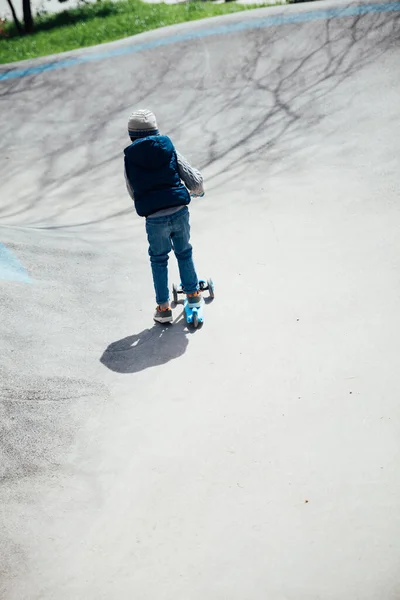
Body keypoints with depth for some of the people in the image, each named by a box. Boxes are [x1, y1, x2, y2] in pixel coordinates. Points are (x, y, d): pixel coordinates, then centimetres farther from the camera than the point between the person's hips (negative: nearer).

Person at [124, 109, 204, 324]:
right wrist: (198, 191, 27)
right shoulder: (170, 149, 5)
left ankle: (163, 308, 24)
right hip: (179, 213, 1)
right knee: (184, 253, 24)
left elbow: (133, 193, 11)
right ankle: (193, 294, 38)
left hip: (154, 219, -1)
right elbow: (195, 181, 4)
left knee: (158, 260, 19)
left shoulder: (129, 158, 4)